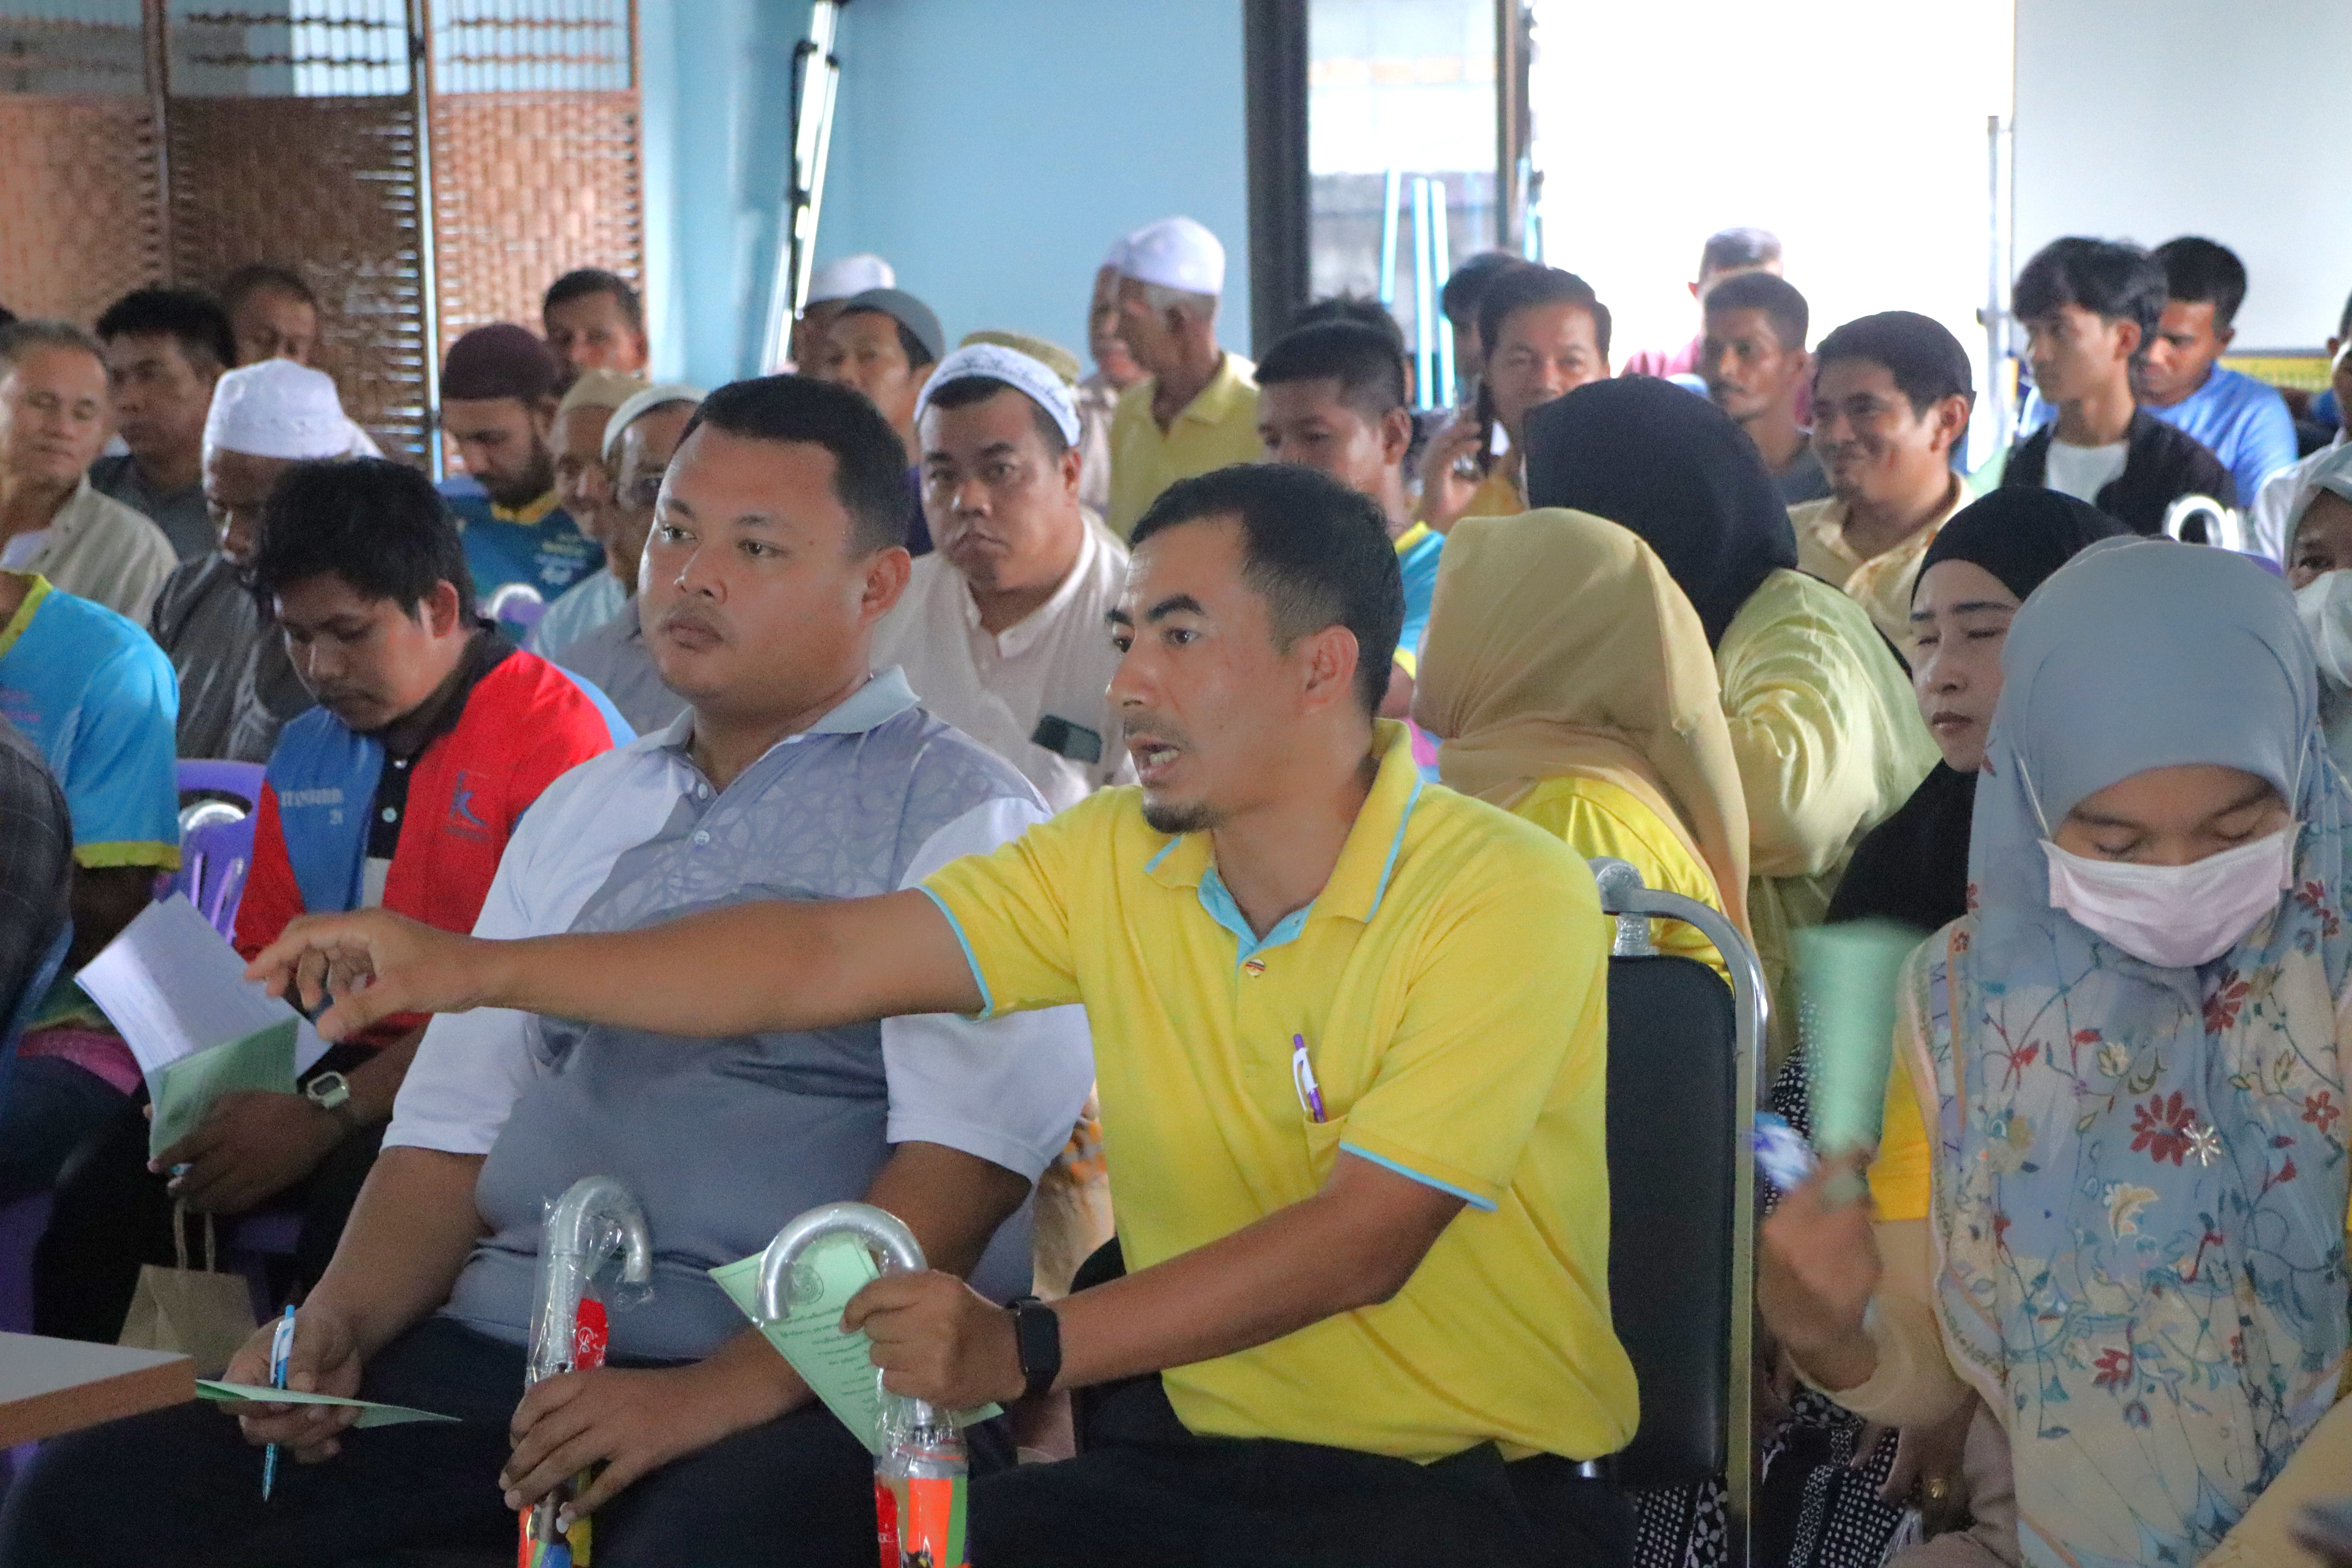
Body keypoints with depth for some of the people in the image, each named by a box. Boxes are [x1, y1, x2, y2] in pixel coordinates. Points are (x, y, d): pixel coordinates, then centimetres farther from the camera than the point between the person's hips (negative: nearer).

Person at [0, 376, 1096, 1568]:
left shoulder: (960, 819, -1)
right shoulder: (578, 811, 20)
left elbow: (963, 1158, -13)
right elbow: (461, 1116, 19)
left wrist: (721, 1395, -21)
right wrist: (341, 1321, 0)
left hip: (795, 1383, -6)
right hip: (496, 1355, 6)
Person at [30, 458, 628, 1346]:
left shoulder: (558, 733, -8)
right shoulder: (305, 755, 18)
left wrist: (328, 1113, -19)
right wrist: (223, 1089, -3)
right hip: (336, 1064, 7)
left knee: (355, 1218, -36)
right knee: (95, 1193, -16)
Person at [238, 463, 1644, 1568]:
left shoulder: (1506, 899, -13)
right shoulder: (1115, 863, 6)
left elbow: (1364, 1240, -21)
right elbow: (823, 961, 3)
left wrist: (1028, 1349, -29)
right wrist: (475, 968, -3)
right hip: (1194, 1453, 5)